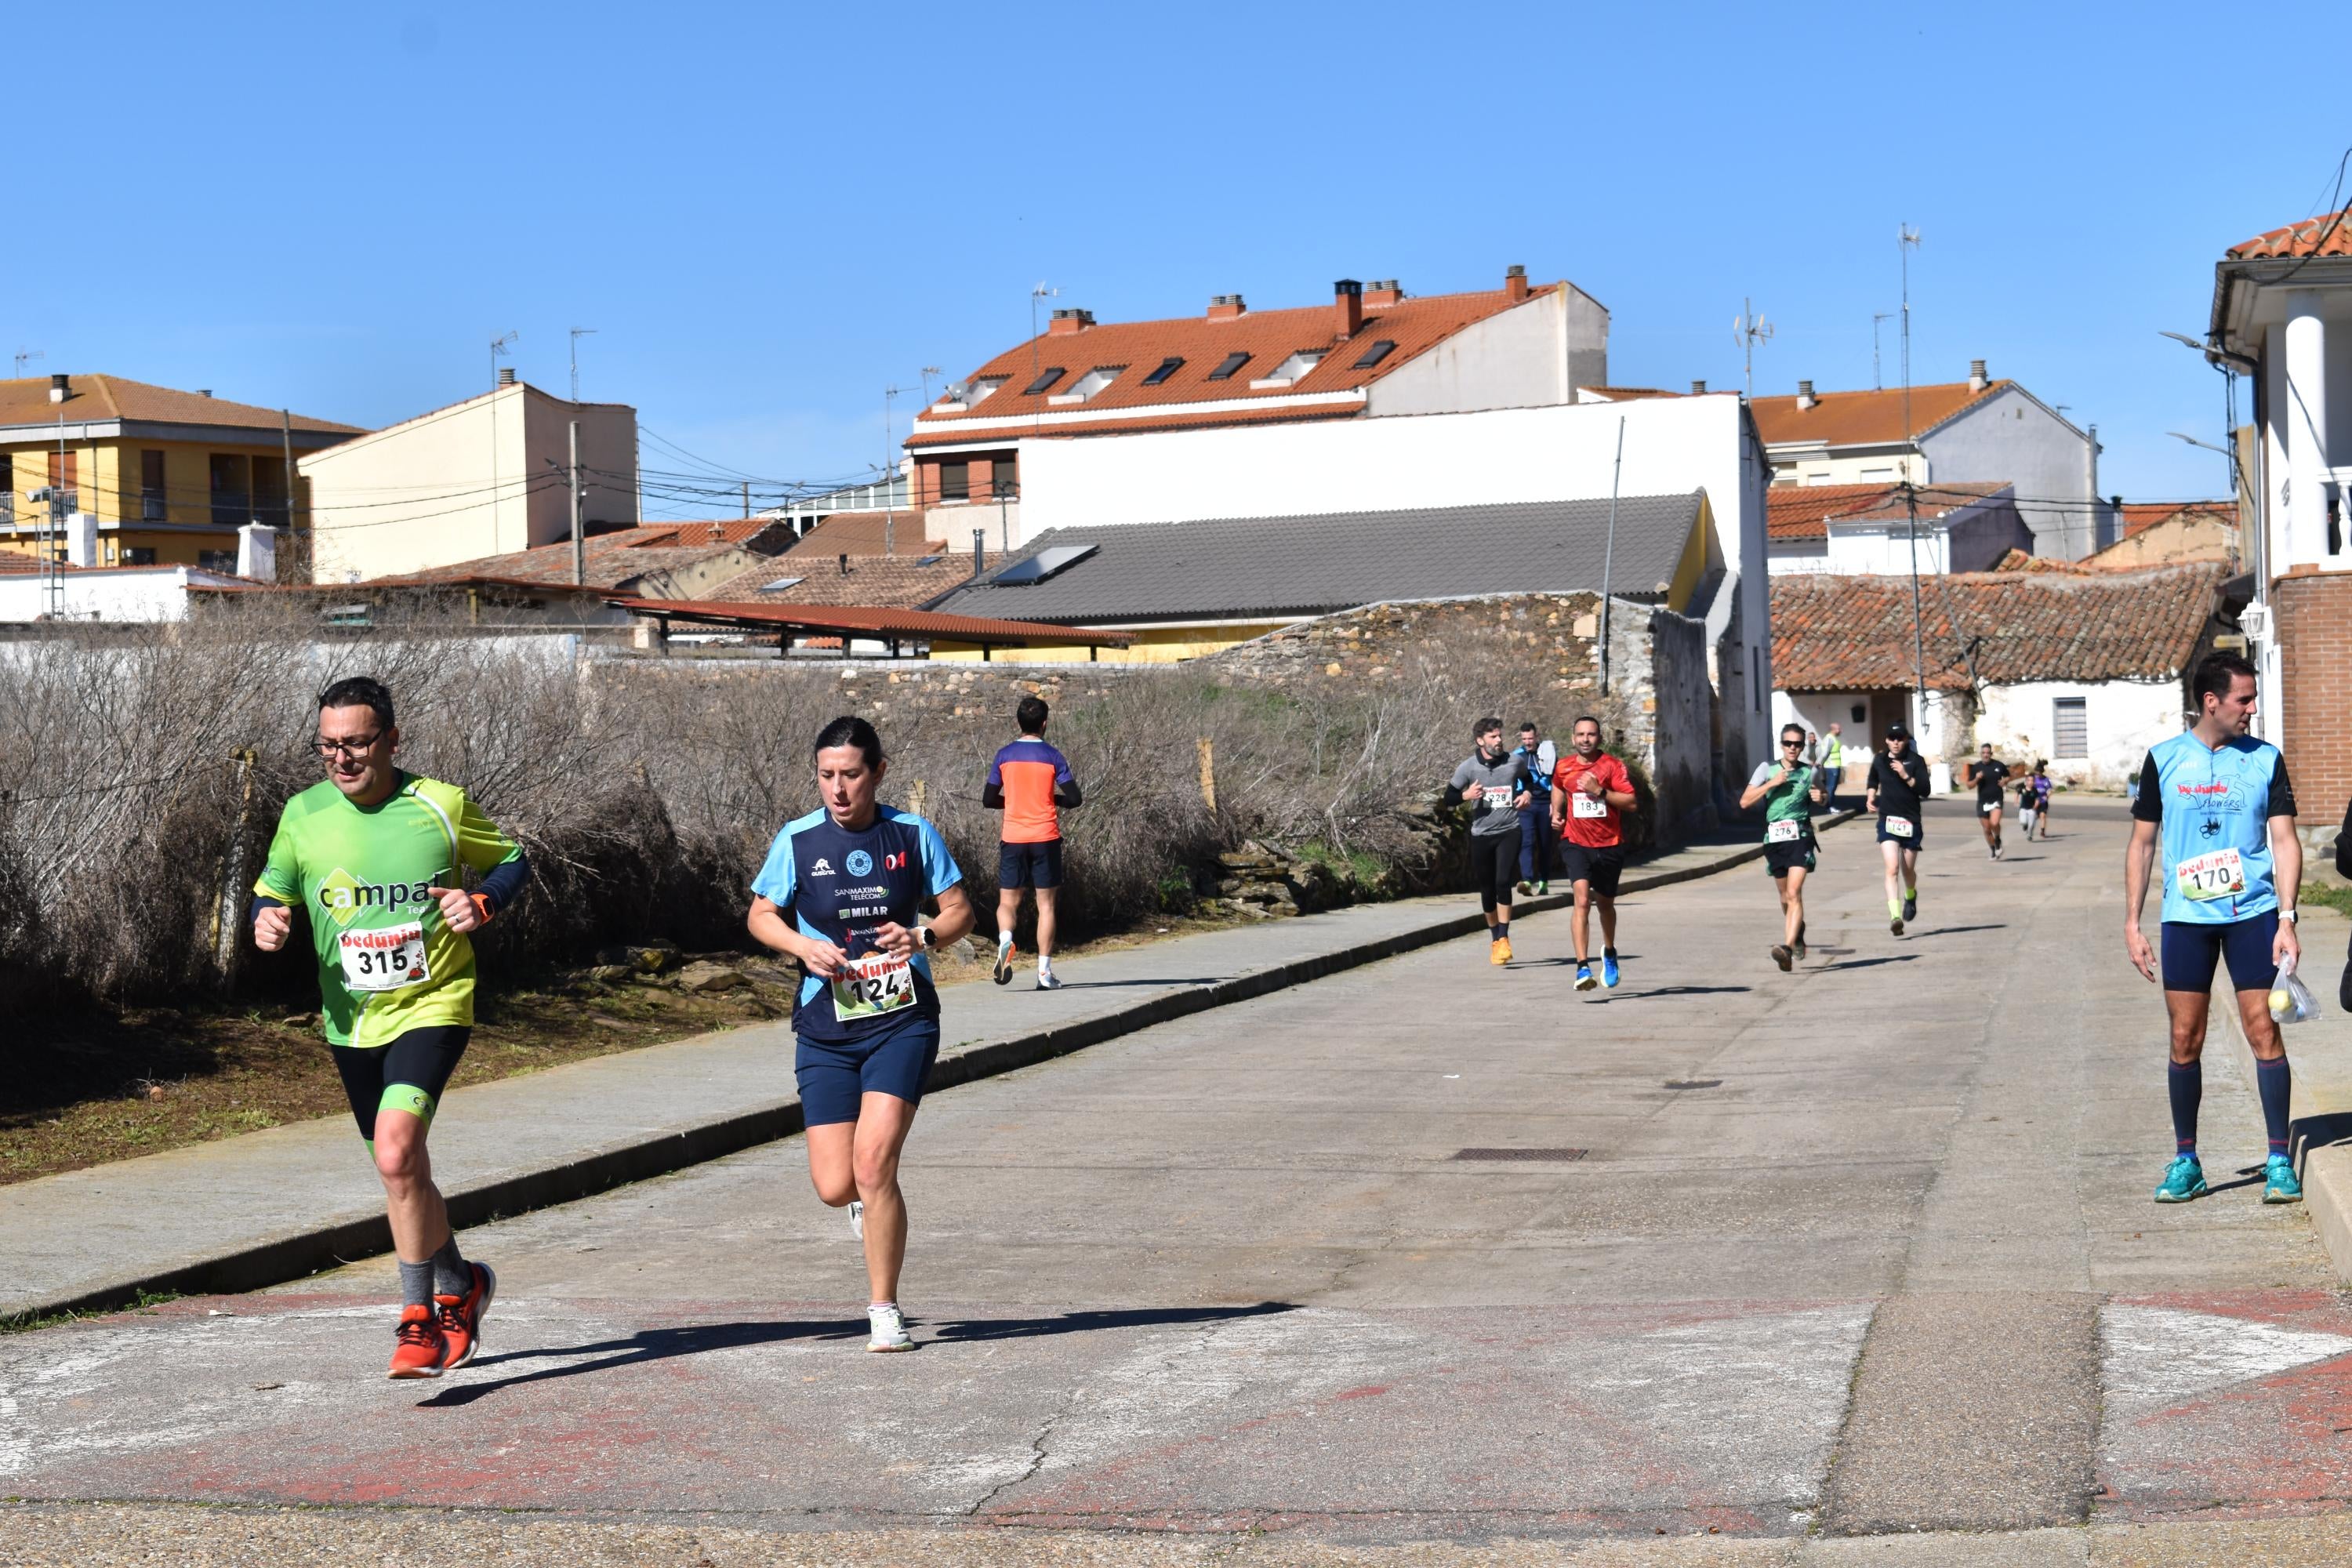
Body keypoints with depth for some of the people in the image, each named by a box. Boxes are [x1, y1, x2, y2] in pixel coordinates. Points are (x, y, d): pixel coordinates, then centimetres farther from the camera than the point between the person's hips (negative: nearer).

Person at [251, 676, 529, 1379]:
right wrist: (268, 921, -11)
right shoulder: (303, 815, -1)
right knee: (402, 1169, 15)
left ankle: (420, 1316, -8)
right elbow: (272, 890, 12)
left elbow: (512, 863, 5)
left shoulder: (441, 806, -8)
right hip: (352, 1023, 5)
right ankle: (461, 1285, 40)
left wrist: (479, 903, -15)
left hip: (432, 1006, -4)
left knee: (396, 1150, -23)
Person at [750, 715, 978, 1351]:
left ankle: (884, 1310, -2)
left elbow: (960, 911, 8)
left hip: (902, 1020, -1)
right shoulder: (798, 839, 0)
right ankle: (869, 1198, 37)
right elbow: (761, 915, 11)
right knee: (835, 1187, -4)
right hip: (825, 1030, 1)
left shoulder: (913, 834, 0)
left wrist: (922, 936, -13)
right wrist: (803, 946, -9)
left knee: (873, 1161, -18)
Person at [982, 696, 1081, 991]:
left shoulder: (1004, 755, 2)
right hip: (1046, 838, -1)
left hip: (1012, 837, 1)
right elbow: (1074, 798, -5)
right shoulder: (1053, 757, -3)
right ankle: (1044, 972, 0)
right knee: (1046, 904, 4)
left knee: (1008, 901, 9)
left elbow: (989, 800, 5)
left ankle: (1005, 939, -23)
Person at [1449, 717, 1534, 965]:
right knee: (1487, 889, 8)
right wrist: (1466, 795, -16)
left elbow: (1529, 778, 23)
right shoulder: (1468, 768, -3)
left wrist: (1527, 793, 3)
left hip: (1509, 831, -1)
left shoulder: (1515, 763, 0)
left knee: (1503, 882, -17)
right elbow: (1449, 795, 3)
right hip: (1481, 834, 1)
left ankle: (1504, 939, -12)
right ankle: (1495, 938, 26)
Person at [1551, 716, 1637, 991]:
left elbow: (1631, 802, -14)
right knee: (1582, 900, -21)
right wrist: (1556, 813, 11)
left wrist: (1600, 791, -23)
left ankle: (1609, 952, 47)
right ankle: (1582, 967, -26)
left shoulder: (1613, 766, -7)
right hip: (1576, 843, 0)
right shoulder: (1564, 767, 2)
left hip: (1609, 846, 0)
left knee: (1605, 904, 17)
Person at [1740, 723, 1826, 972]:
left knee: (1794, 893, -18)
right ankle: (1797, 930, 45)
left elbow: (1819, 797, 26)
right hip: (1774, 838, 2)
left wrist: (1819, 798, 2)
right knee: (1785, 897, 15)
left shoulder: (1811, 772, 5)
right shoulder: (1767, 769, 3)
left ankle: (1787, 947, -29)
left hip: (1800, 837, -2)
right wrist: (1771, 784, -11)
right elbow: (1745, 802, -2)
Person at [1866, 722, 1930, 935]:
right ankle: (1895, 916, -26)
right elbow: (1873, 782, 26)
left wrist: (1906, 776, -22)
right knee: (1892, 868, -18)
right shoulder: (1879, 760, 5)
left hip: (1911, 821, 0)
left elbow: (1925, 791, -11)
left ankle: (1910, 896, 50)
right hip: (1888, 821, 0)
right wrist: (1870, 796, 9)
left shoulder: (1916, 761, -4)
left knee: (1908, 870, 15)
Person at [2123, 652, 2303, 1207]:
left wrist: (2286, 920, -9)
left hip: (2253, 912, 0)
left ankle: (2279, 1160, 5)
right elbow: (2143, 843, 9)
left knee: (2264, 1032, -3)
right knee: (2185, 1041, 2)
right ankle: (2185, 1161, 13)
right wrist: (2132, 924, 4)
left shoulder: (2266, 760, 4)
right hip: (2186, 916, 0)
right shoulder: (2164, 759, 4)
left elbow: (2284, 841, 1)